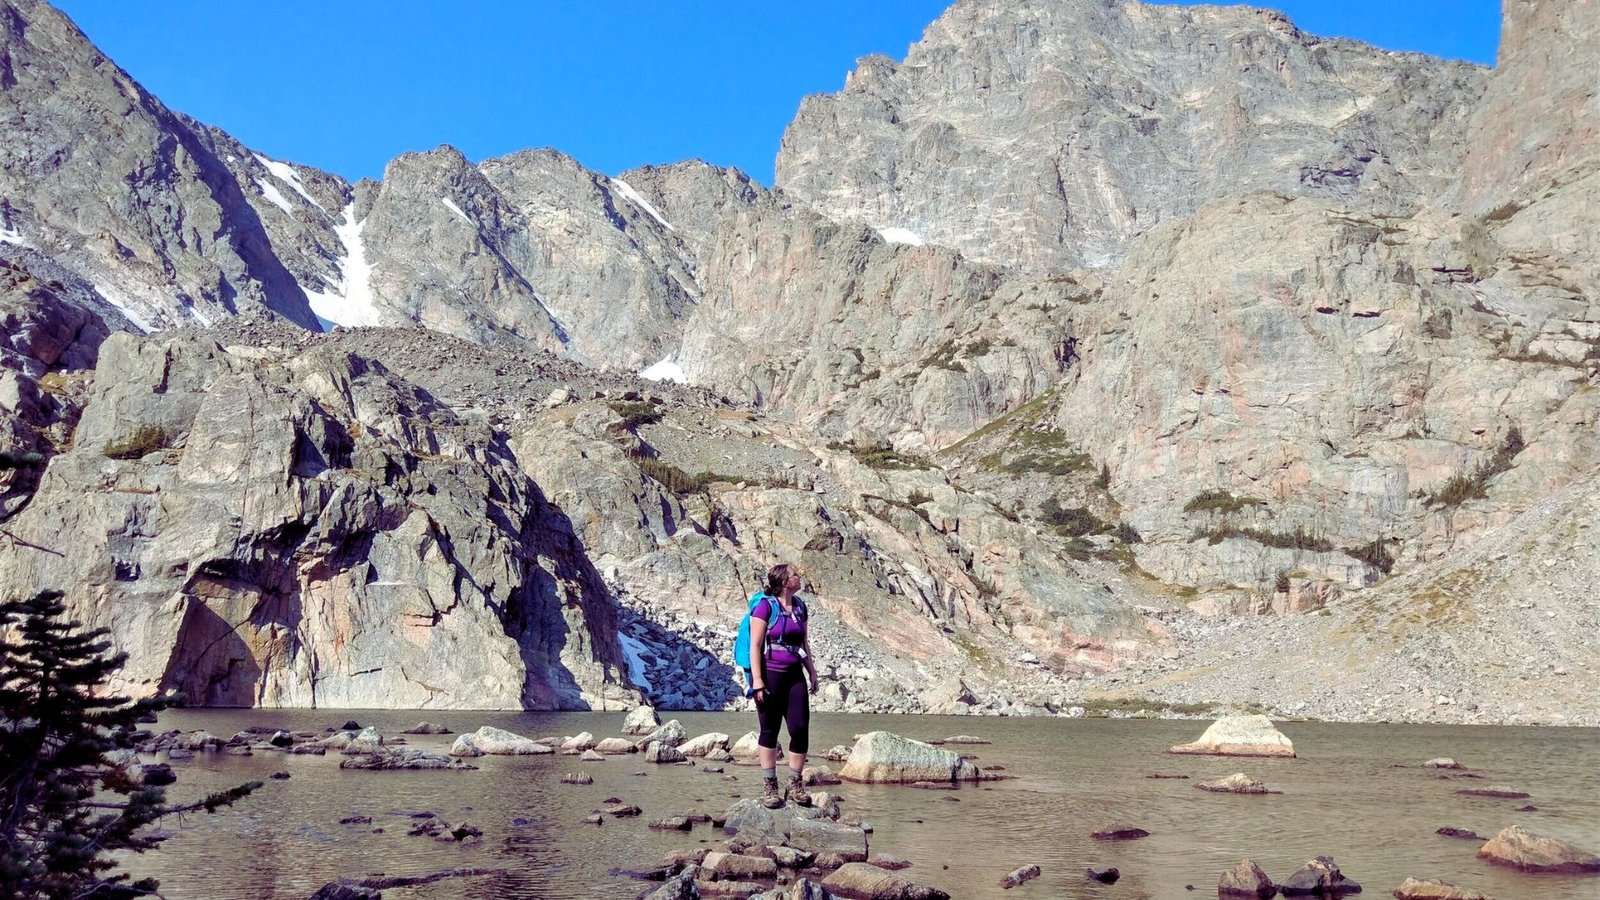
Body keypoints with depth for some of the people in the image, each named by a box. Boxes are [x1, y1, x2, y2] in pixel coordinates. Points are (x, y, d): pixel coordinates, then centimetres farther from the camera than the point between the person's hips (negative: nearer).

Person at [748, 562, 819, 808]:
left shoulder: (799, 606, 11)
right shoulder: (765, 606, -8)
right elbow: (755, 645, -10)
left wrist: (812, 673, 17)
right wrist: (757, 679, -15)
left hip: (795, 675, 6)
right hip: (770, 674, -5)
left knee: (800, 728, -1)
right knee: (769, 730, 3)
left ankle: (795, 785, 10)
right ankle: (769, 788, 10)